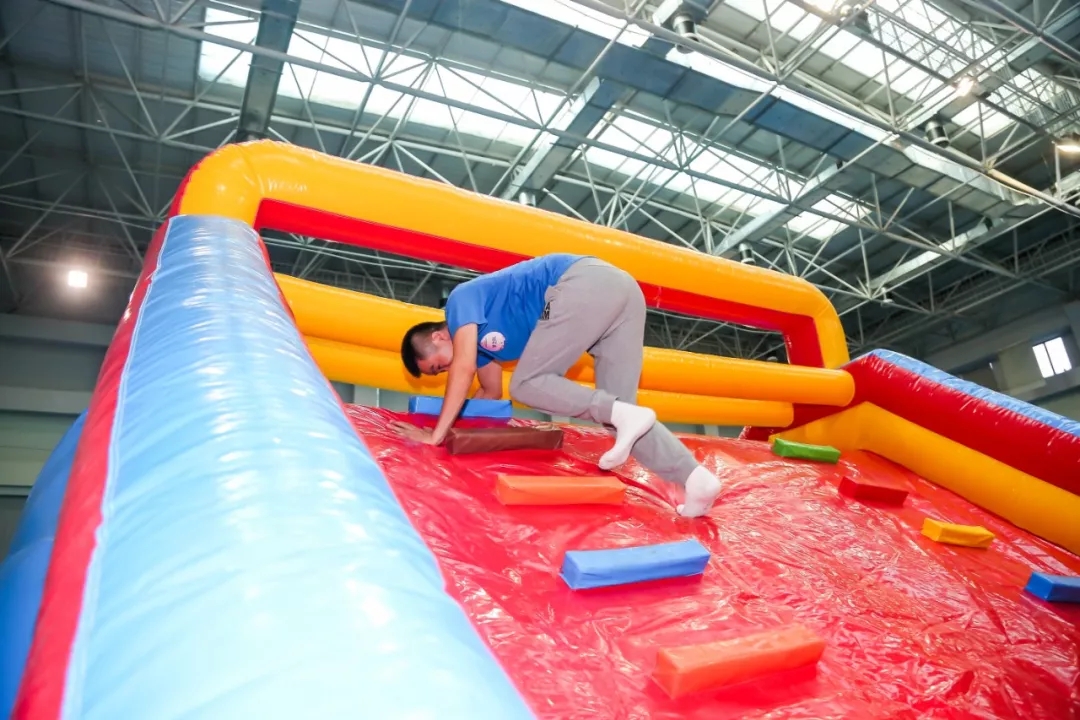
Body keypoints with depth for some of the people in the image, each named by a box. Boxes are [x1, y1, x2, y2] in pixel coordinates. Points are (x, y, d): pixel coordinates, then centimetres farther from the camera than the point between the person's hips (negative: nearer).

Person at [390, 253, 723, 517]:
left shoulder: (461, 299, 5)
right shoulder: (479, 334, 29)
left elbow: (464, 367, -7)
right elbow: (492, 392, 39)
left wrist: (437, 433, -3)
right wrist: (446, 418, 33)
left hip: (589, 281, -9)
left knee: (526, 384, -4)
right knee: (618, 410, 4)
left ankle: (623, 414, -19)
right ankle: (696, 476, -10)